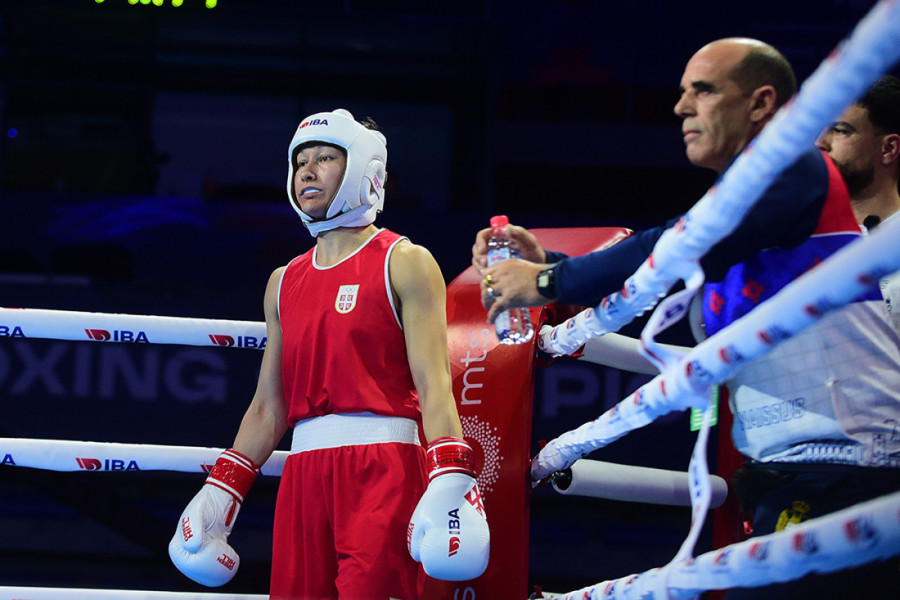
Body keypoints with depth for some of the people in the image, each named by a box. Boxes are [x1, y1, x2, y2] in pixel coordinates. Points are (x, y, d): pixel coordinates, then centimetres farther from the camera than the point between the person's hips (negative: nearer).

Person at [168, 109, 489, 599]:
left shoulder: (404, 264, 3)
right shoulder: (284, 283, 19)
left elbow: (433, 383, -7)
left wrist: (449, 481, -19)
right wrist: (220, 491, 14)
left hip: (383, 466, -5)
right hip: (305, 468, 5)